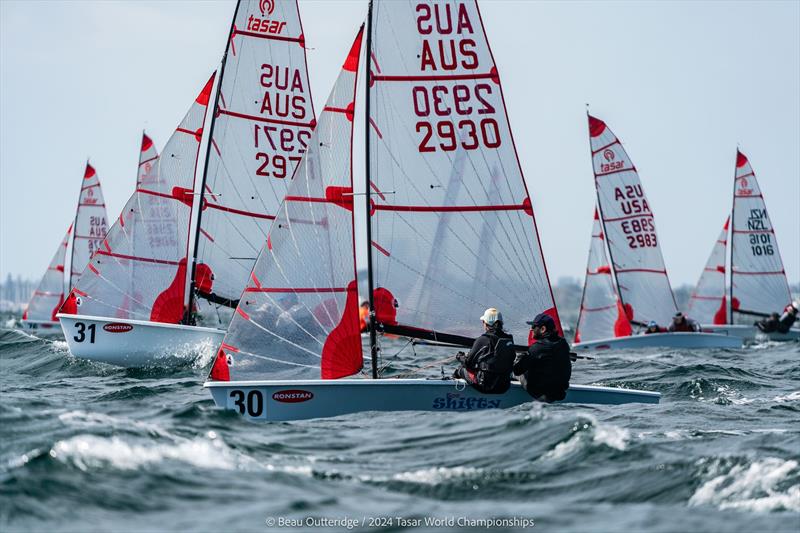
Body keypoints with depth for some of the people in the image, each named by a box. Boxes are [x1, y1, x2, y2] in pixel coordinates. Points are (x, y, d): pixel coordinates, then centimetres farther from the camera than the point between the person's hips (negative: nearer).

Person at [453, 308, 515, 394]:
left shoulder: (483, 340, -16)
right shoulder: (509, 340, 0)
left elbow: (468, 362, -6)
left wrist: (460, 357, 19)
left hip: (485, 386, -5)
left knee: (462, 368, 20)